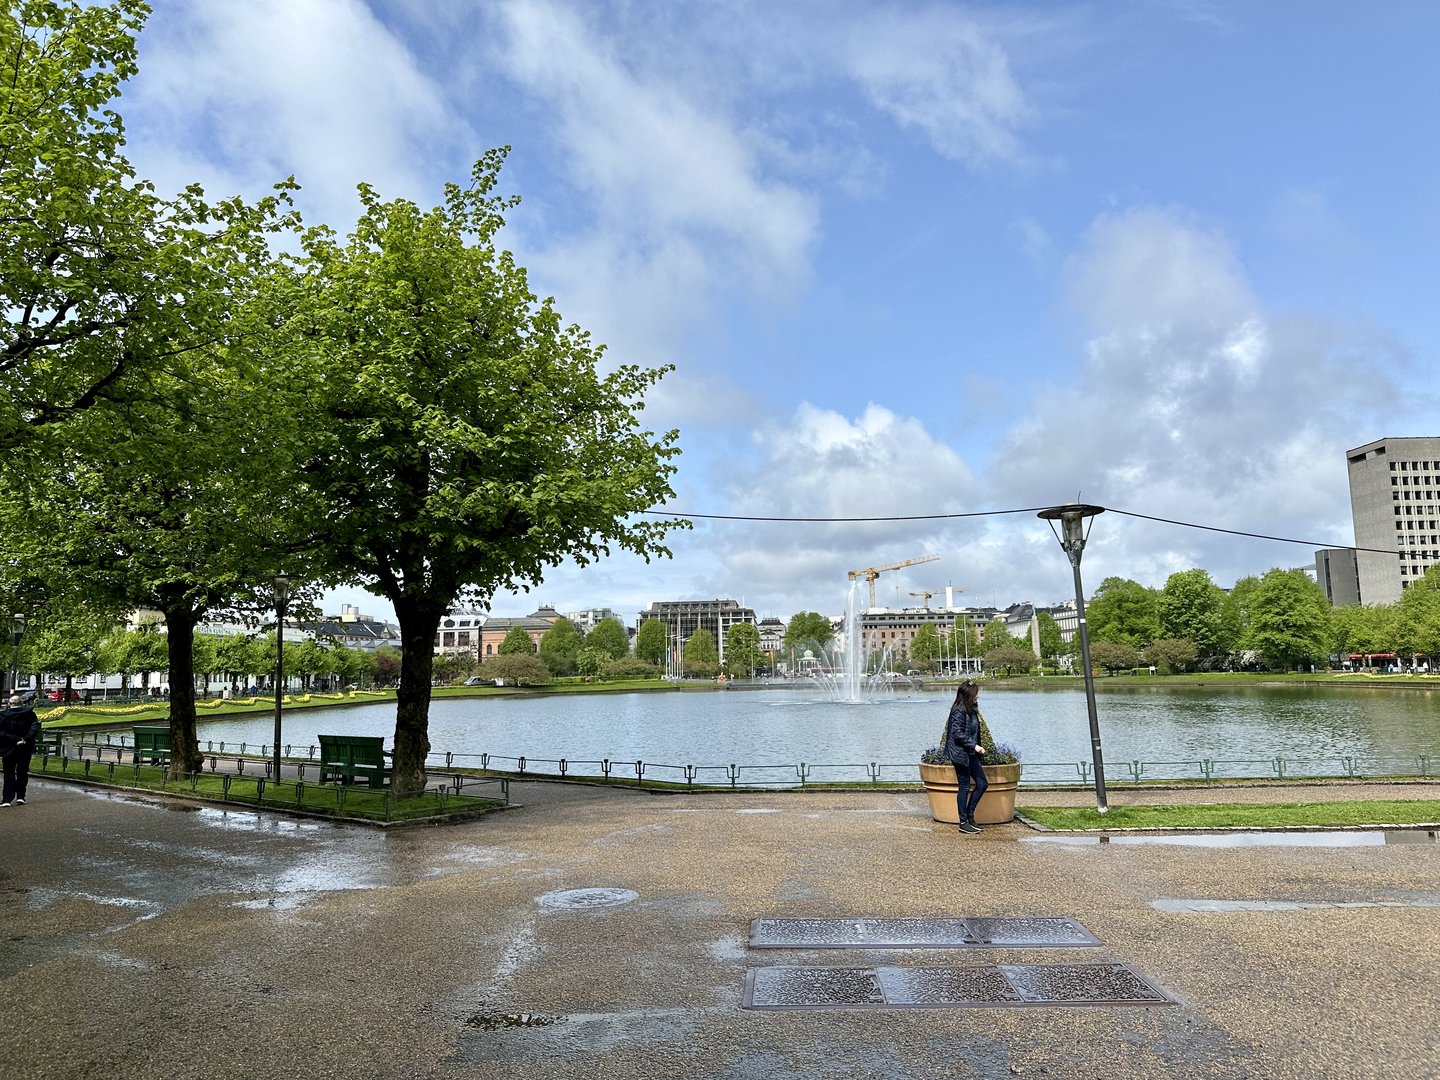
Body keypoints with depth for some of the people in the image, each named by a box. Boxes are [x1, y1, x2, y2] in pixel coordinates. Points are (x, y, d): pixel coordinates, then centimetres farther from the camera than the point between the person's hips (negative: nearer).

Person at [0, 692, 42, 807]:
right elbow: (35, 728, -14)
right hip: (26, 749, 1)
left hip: (9, 749, -1)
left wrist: (14, 740, -11)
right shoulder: (29, 714, -4)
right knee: (22, 772, 12)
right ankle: (20, 796, 12)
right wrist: (26, 739, -13)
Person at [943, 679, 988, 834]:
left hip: (971, 754, 9)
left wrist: (977, 748, 10)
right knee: (964, 787, -1)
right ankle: (964, 823, 9)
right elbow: (958, 734, -21)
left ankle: (969, 815, 21)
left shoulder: (971, 710, 11)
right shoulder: (959, 711, -18)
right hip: (960, 754, -9)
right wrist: (974, 746, -20)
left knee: (982, 783, 10)